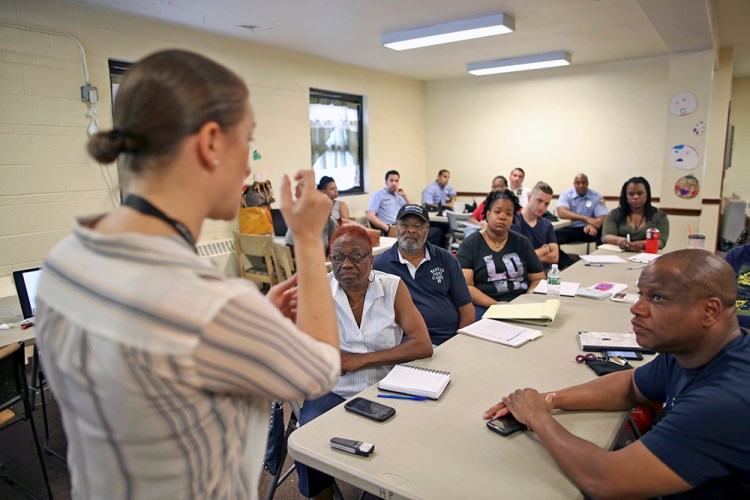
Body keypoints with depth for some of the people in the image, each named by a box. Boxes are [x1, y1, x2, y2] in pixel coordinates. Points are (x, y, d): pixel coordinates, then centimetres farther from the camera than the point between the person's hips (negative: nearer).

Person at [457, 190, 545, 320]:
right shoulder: (470, 244, 3)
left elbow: (538, 279, 14)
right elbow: (465, 286, -7)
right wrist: (497, 306, -18)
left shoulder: (521, 243, 14)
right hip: (484, 307, -4)